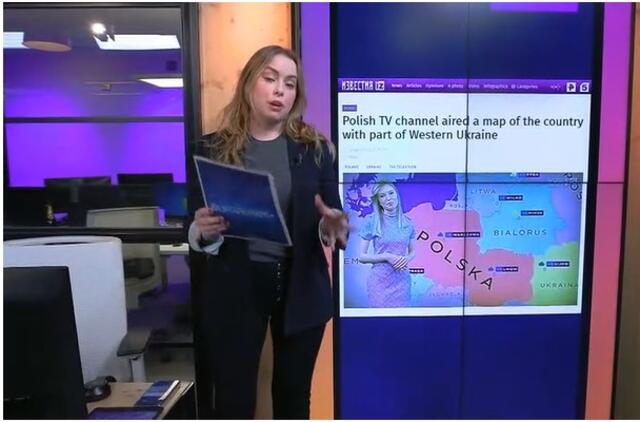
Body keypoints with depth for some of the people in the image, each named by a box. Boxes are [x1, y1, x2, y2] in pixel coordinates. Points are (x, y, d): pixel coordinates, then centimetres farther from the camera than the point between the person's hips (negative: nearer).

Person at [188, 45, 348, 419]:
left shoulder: (315, 149, 1)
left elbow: (332, 219, 3)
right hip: (234, 289, -1)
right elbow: (198, 234, 4)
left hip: (301, 288, 2)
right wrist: (204, 232, -19)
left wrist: (332, 227, -20)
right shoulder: (215, 149, -1)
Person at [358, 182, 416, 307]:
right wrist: (387, 257, -18)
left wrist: (407, 259, -10)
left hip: (402, 280, 3)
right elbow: (362, 256, -6)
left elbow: (412, 252, 13)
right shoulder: (371, 221, -7)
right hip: (380, 280, -3)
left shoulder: (408, 222, 3)